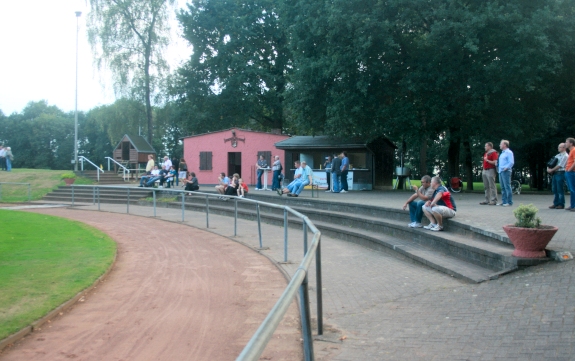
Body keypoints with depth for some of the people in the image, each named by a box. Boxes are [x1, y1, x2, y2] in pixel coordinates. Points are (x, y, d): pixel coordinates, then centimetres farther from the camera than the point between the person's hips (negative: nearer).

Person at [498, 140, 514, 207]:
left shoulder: (509, 152, -7)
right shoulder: (502, 153, 21)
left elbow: (511, 162, -16)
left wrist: (506, 168, -19)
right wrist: (499, 169, 16)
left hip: (506, 172, -9)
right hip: (501, 172, 9)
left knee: (507, 187, -9)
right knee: (503, 187, 9)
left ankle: (509, 202, -9)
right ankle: (504, 201, 13)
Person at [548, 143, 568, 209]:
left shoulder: (565, 156, -7)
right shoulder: (557, 156, 20)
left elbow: (560, 165, -15)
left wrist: (551, 170, -12)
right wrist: (548, 168, -1)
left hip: (560, 173, -8)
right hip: (554, 173, 8)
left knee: (560, 189, -7)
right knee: (554, 189, 8)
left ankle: (561, 204, -3)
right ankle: (556, 204, 12)